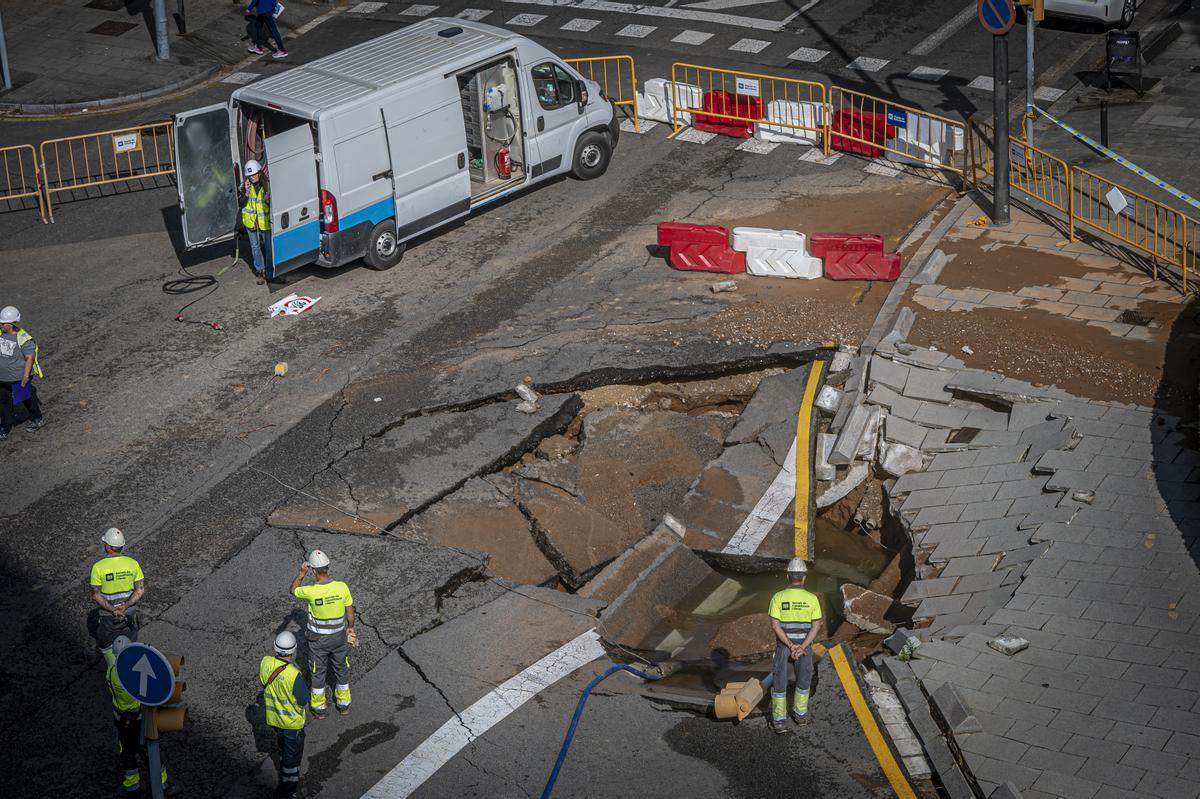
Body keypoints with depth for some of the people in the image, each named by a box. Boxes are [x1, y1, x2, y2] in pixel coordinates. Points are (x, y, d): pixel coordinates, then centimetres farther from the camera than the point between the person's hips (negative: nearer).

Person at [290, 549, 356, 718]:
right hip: (339, 636, 2)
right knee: (341, 669, 23)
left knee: (318, 672, 19)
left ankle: (319, 708, 33)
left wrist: (302, 573, -5)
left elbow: (292, 590, -5)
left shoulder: (311, 591, -29)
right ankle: (343, 704, 40)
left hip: (318, 639, -2)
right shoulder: (342, 587, -22)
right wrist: (351, 627, 10)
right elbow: (350, 612, -7)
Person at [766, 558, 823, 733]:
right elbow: (816, 626, -16)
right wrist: (801, 648, -20)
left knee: (779, 681, 11)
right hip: (805, 644, 1)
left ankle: (779, 720, 12)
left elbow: (775, 625, -20)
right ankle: (800, 713, 36)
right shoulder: (812, 598, -13)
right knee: (803, 678, 23)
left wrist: (791, 646, -20)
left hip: (783, 644, -1)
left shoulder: (778, 597, -15)